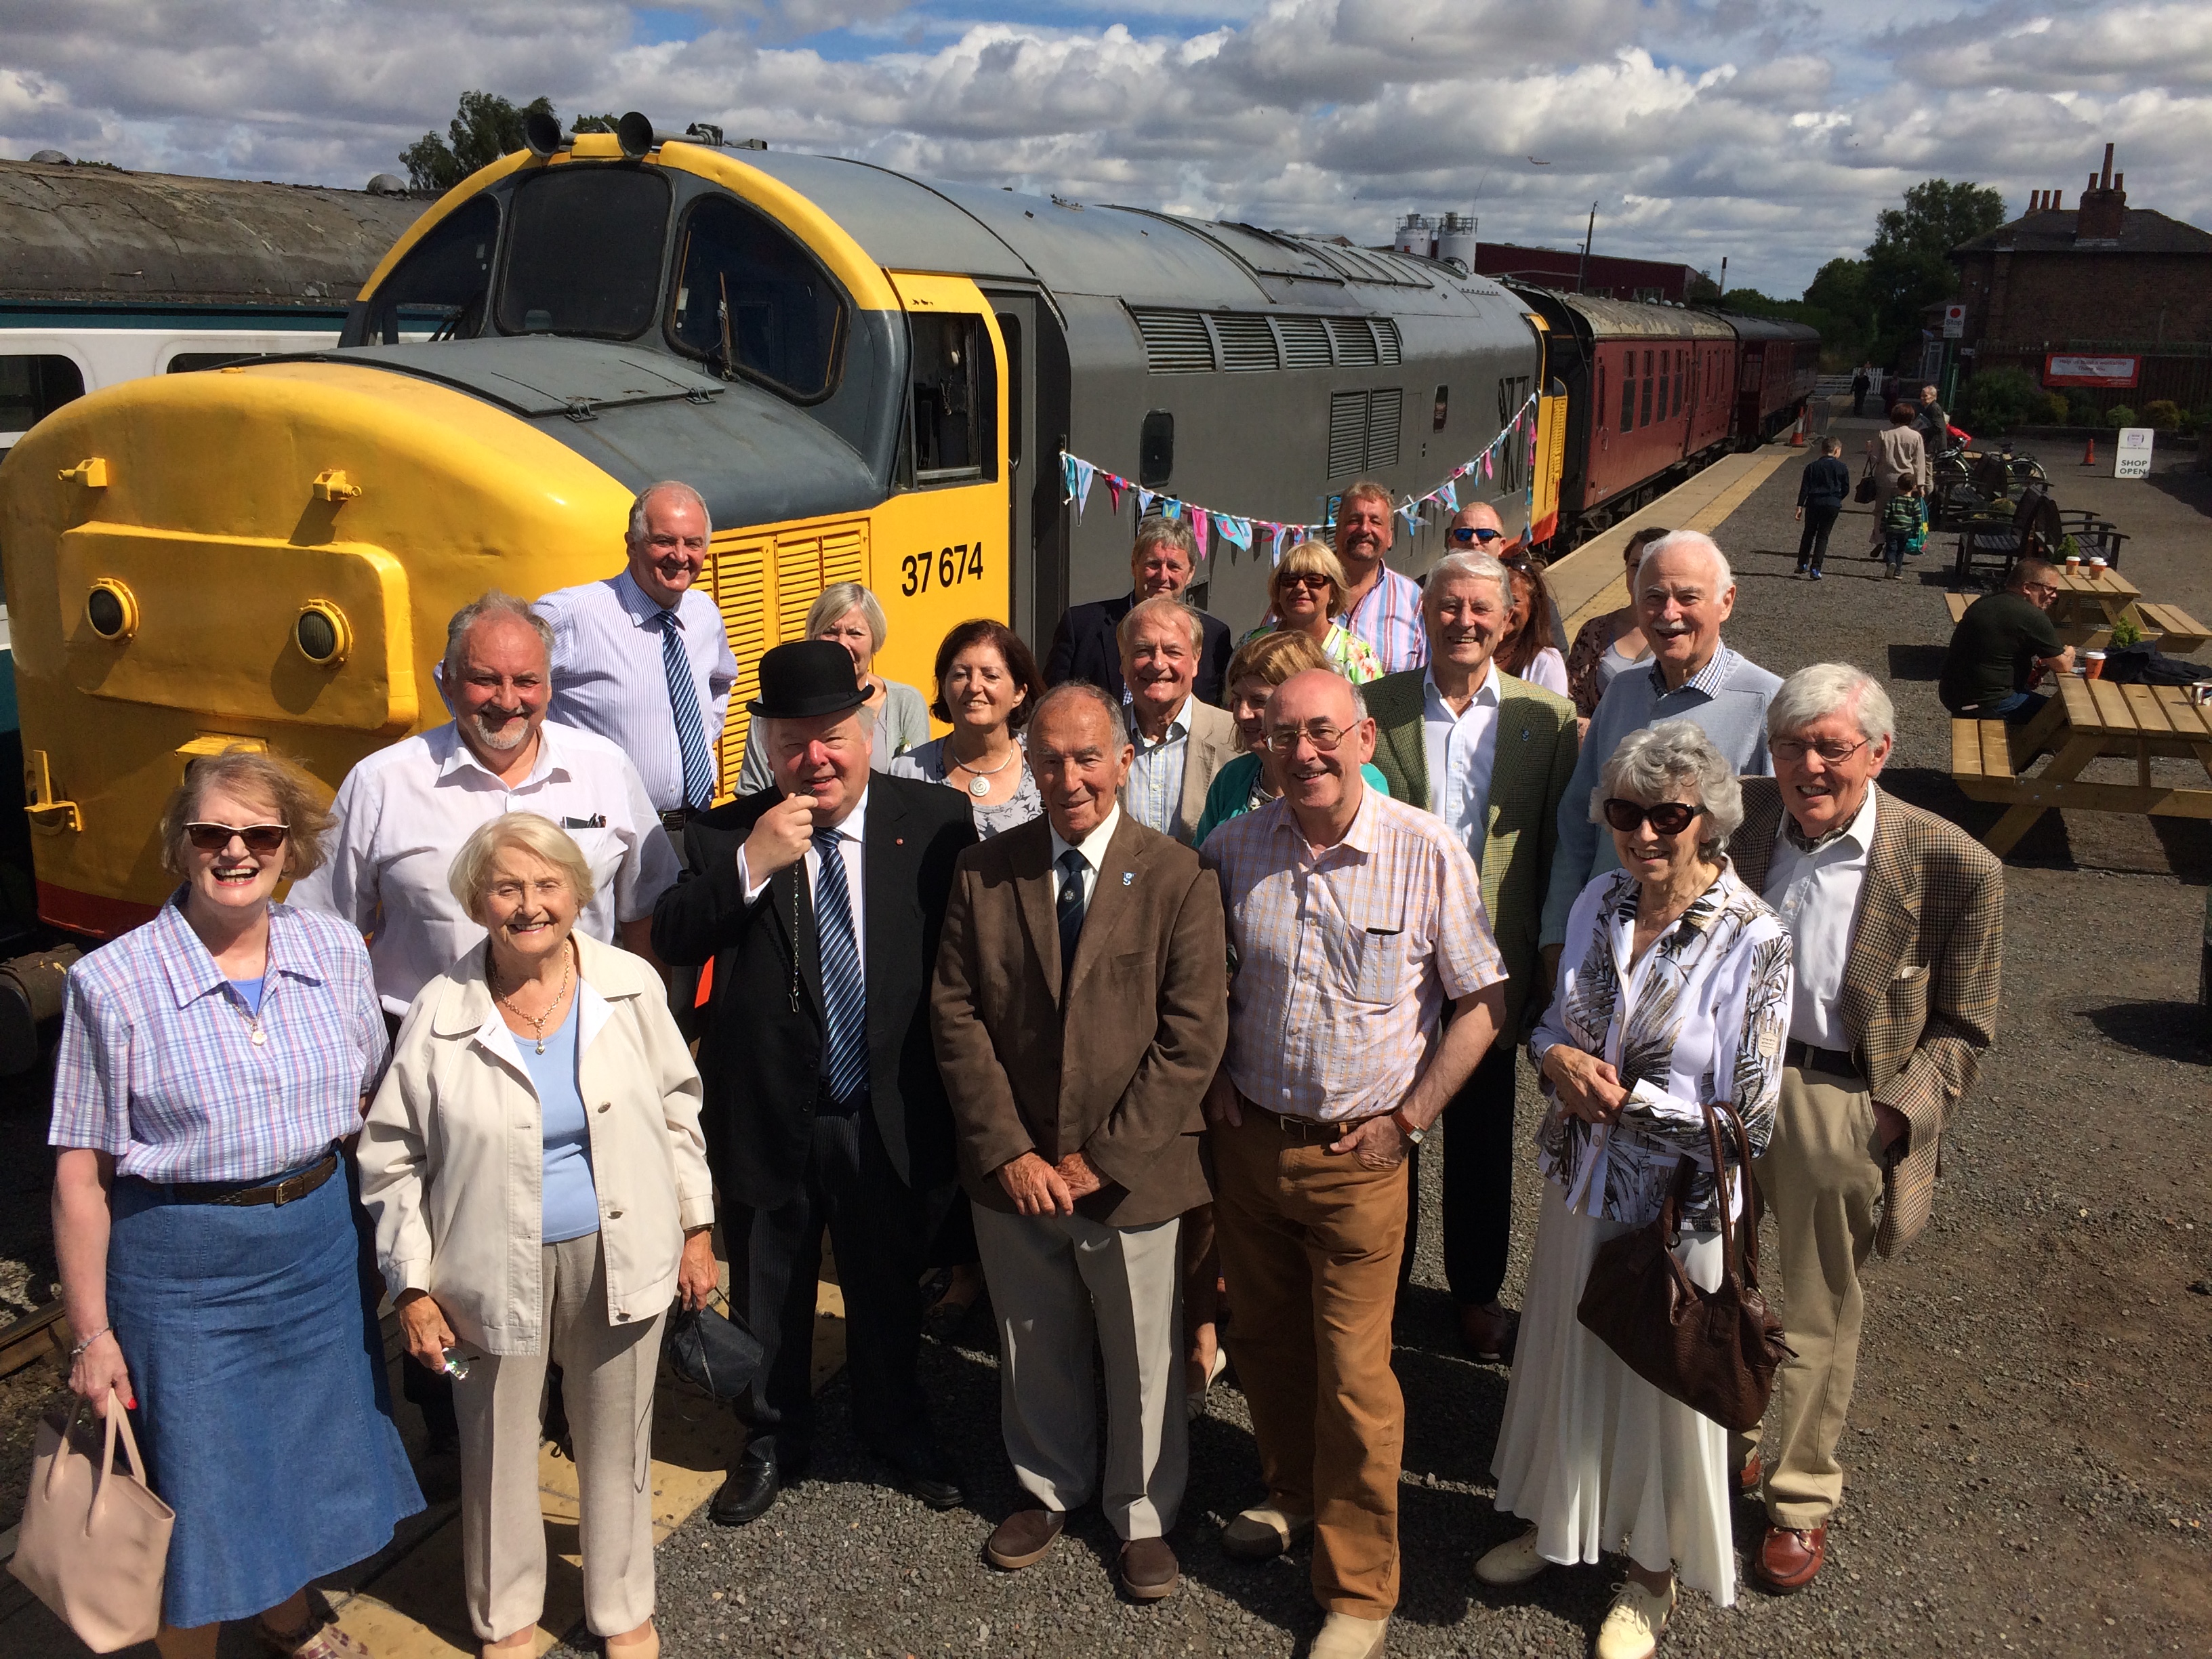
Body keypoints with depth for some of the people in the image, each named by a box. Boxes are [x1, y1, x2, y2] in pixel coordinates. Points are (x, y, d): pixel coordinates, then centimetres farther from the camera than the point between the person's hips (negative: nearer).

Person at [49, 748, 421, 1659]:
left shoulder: (335, 951, -4)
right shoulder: (113, 985, -15)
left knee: (311, 1454, 21)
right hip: (181, 1266, -4)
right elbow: (80, 1175, -11)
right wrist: (92, 1334, -8)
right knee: (199, 1491, 9)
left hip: (319, 1244, 4)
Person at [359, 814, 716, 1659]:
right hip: (496, 1269, -1)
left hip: (618, 1257, 1)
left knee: (617, 1441, 17)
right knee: (499, 1452, 15)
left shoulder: (630, 985, -5)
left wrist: (697, 1226, 5)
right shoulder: (441, 1012, -9)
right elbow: (393, 1158, -2)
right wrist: (412, 1284, -4)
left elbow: (676, 1108, 5)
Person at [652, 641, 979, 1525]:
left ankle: (897, 1427, 46)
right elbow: (670, 940, -15)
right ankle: (774, 1436, 44)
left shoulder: (935, 819, -7)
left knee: (888, 1288, 21)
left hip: (889, 1114, 0)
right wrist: (751, 865, -26)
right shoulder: (724, 836, -6)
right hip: (768, 1113, 0)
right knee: (769, 1293, 19)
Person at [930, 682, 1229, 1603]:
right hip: (1014, 1171, 2)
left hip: (1133, 1174, -2)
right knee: (1034, 1349, 20)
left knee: (1143, 1358, 14)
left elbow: (1194, 1034, -12)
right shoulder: (982, 872, -1)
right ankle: (1050, 1488, 45)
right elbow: (956, 1015, -2)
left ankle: (1143, 1513, 38)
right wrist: (1008, 1152, -10)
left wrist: (1102, 1160, -14)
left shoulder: (1179, 879, -9)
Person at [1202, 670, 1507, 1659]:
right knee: (1263, 1340, 18)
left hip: (1359, 1152, -4)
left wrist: (1407, 1120, -8)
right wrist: (1215, 1078, 4)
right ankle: (1294, 1495, 44)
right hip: (1249, 1135, 4)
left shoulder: (1427, 853, -12)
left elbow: (1483, 1001, -5)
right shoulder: (1231, 851, -3)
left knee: (1353, 1373, 2)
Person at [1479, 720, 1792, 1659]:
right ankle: (1556, 1522, 47)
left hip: (1676, 1207, -5)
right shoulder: (1598, 903, -3)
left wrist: (1620, 1097, -20)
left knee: (1661, 1381, 15)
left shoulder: (1753, 941, -20)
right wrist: (1554, 1056, -12)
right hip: (1580, 1184, 5)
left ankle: (1652, 1570, 40)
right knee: (1565, 1360, 21)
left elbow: (1747, 1117, -19)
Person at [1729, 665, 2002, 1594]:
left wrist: (1901, 1110, -15)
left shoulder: (1952, 866, -13)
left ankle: (1802, 1499, 36)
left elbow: (1964, 1026, -4)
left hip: (1841, 1106, -3)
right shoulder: (1739, 815, -4)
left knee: (1818, 1320, 13)